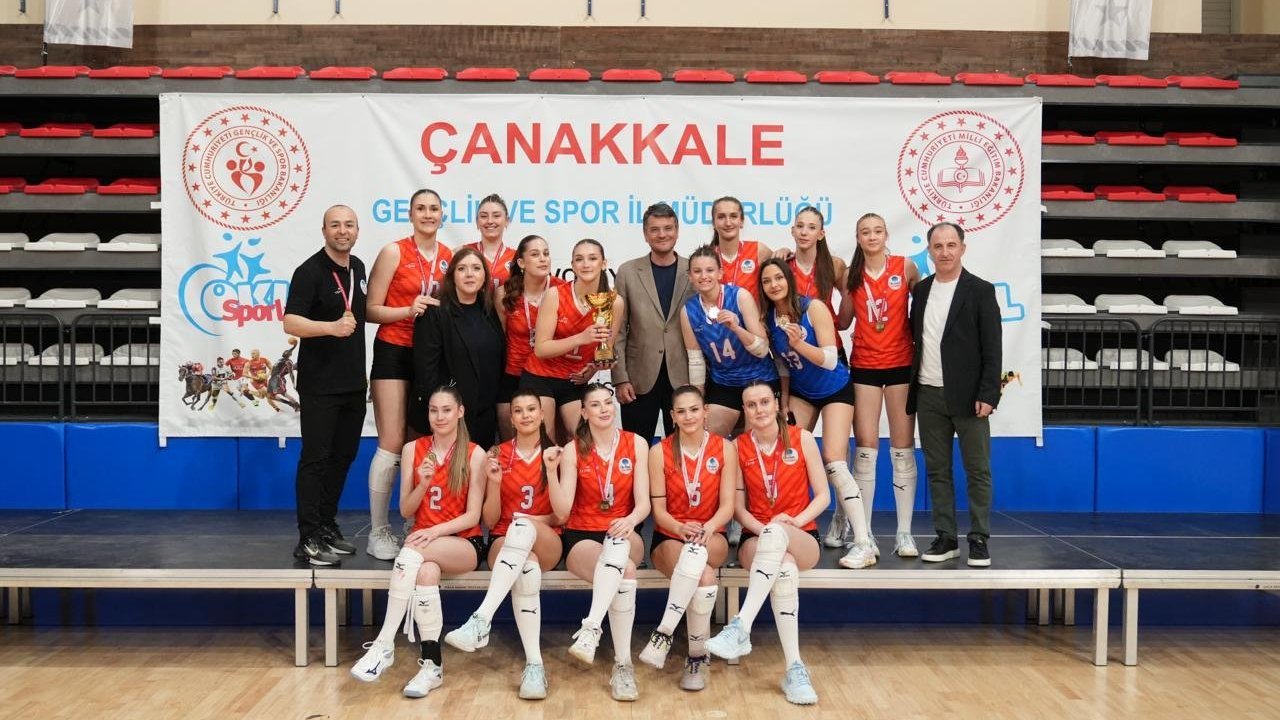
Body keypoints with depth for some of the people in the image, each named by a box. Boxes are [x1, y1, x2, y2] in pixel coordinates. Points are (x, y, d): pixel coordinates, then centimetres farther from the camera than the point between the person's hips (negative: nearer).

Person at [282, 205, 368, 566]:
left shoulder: (358, 268, 12)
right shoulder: (310, 271, -12)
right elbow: (291, 322, -21)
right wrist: (332, 327, -33)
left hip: (353, 381, 8)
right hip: (319, 384, -7)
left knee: (343, 455, 13)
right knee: (315, 457, -5)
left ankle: (327, 525, 24)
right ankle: (309, 538, -1)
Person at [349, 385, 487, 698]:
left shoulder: (474, 454, -2)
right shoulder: (412, 450, 6)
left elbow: (473, 516, -6)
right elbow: (405, 511, 5)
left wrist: (435, 531, -22)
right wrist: (423, 484, -13)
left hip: (464, 545, -2)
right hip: (424, 543, 2)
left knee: (412, 553, -35)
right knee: (426, 571, -35)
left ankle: (384, 645, -32)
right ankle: (432, 665, -31)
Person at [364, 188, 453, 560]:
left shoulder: (449, 257, 8)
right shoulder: (394, 252, -5)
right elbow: (371, 309, -8)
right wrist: (410, 310, -21)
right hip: (394, 352, -5)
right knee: (392, 444, -6)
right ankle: (378, 532, 3)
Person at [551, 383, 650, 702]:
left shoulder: (636, 444, 2)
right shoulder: (573, 449, -2)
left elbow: (643, 503, -6)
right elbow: (562, 511, -9)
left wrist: (630, 521, -28)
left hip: (623, 536, 1)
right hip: (582, 537, -1)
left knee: (617, 542, -38)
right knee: (625, 572, -34)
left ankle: (590, 629, -46)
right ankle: (623, 665, -35)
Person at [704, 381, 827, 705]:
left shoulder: (802, 439, 1)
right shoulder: (739, 447, 3)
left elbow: (822, 495, 2)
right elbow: (738, 507, 3)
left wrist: (794, 521, -16)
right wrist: (764, 530, -16)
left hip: (802, 540, 0)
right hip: (756, 539, 0)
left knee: (778, 532, -39)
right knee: (784, 566, -37)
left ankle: (741, 628, -47)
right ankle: (794, 667, -39)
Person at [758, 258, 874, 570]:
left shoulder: (814, 308, -21)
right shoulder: (768, 318, -6)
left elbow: (830, 360, -24)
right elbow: (782, 366, 6)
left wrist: (799, 343, -37)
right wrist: (783, 405, 6)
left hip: (835, 390, -5)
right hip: (801, 392, 5)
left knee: (833, 462, -16)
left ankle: (863, 543, -15)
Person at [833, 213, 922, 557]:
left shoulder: (906, 267, 0)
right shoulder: (852, 274, 5)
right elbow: (843, 321, 10)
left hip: (901, 364, -1)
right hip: (864, 366, 1)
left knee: (903, 450, 3)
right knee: (865, 449, 0)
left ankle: (904, 533, 9)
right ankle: (864, 531, 7)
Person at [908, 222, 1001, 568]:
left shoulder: (980, 290, -3)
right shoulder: (921, 290, 11)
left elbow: (992, 348, -6)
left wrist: (988, 394, -13)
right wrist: (912, 389, 6)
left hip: (967, 396, -4)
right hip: (928, 396, 4)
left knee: (978, 470, 1)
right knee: (937, 470, 8)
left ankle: (979, 539, 11)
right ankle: (946, 538, 16)